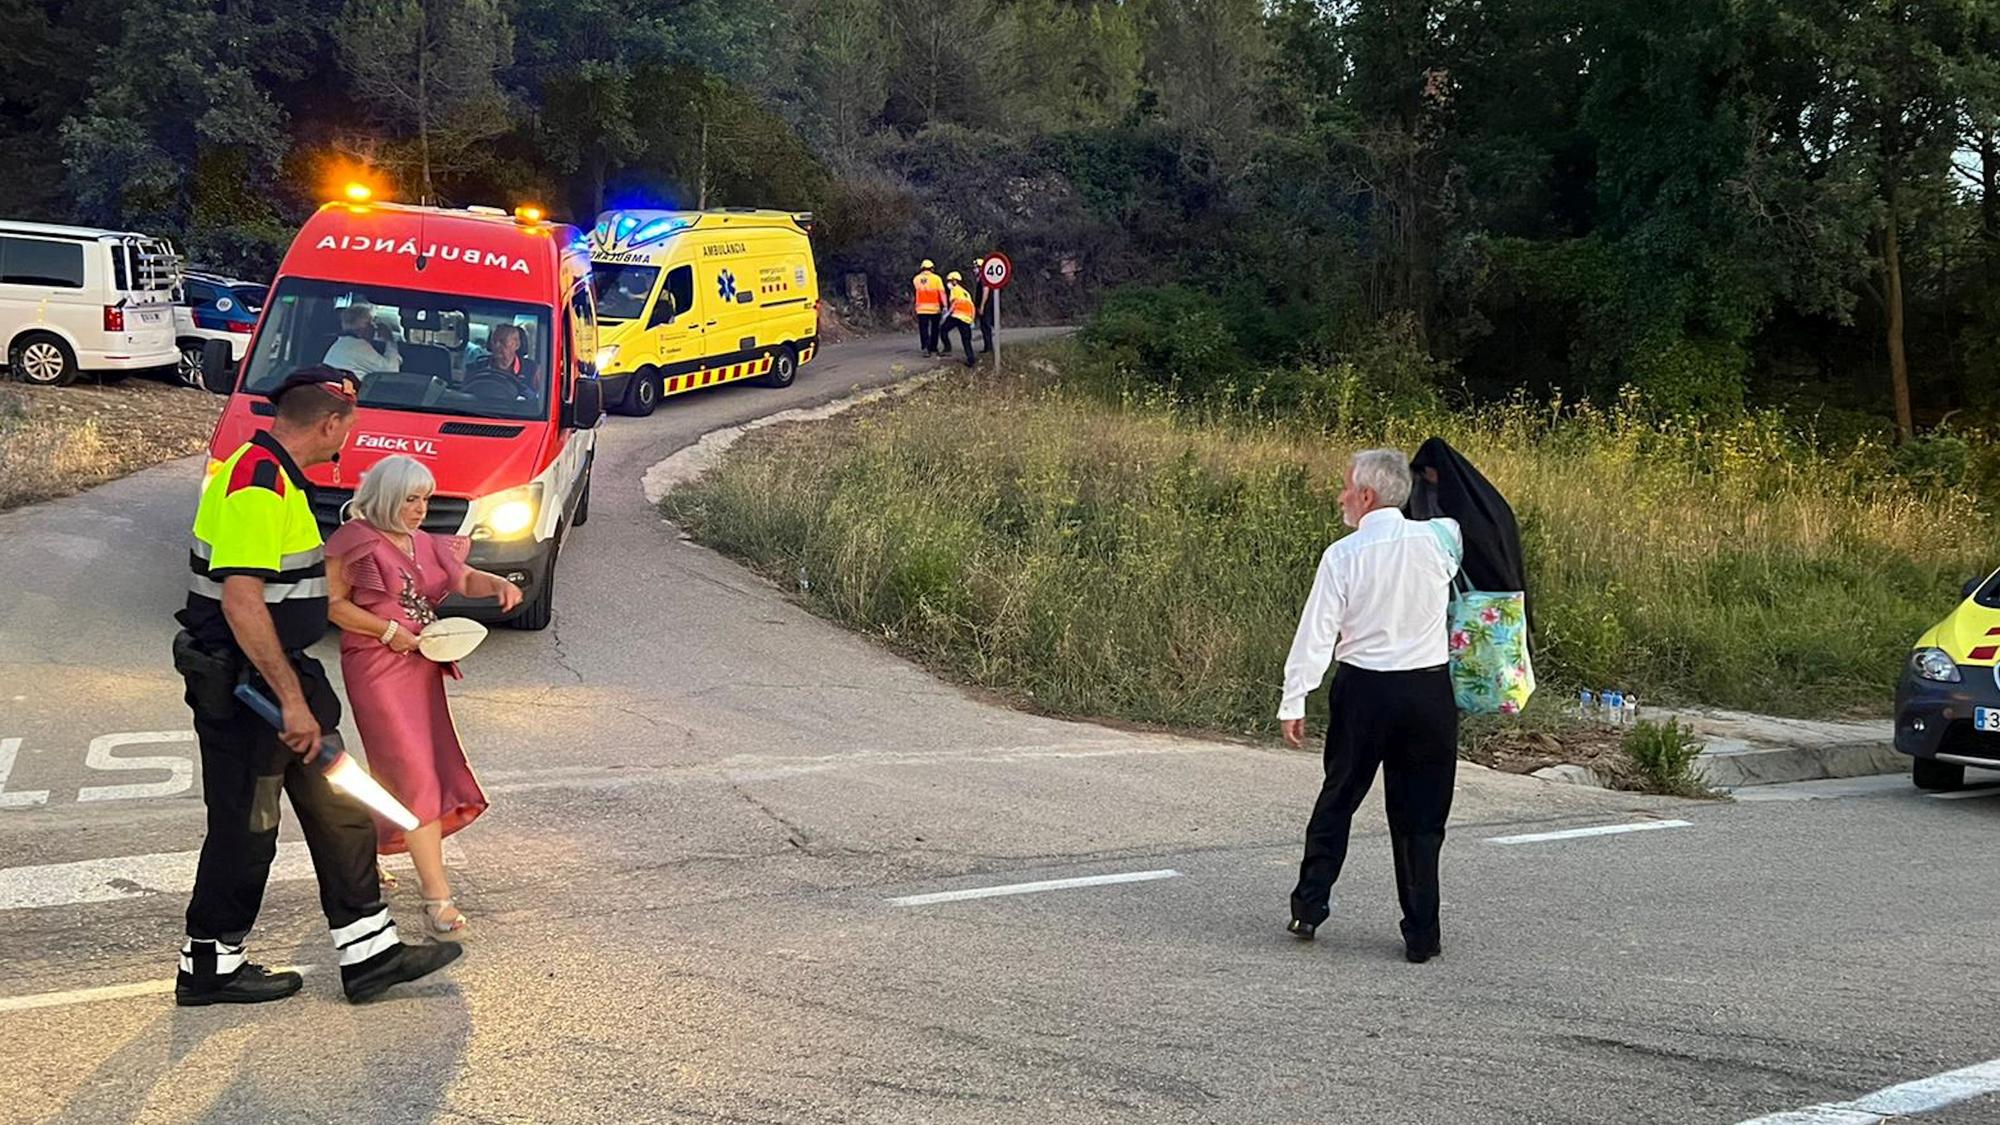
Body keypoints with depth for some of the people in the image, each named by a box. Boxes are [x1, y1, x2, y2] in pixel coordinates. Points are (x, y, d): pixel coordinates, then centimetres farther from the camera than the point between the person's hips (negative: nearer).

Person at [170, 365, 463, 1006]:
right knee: (245, 828, 3)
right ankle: (209, 968, 19)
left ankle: (368, 952, 18)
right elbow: (241, 601, -28)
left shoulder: (275, 477, 11)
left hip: (279, 672, 10)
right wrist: (292, 701, -26)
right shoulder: (258, 485, -22)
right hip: (242, 687, -10)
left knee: (337, 810, 12)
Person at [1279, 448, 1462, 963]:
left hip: (1362, 690, -1)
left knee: (1337, 800, 15)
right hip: (1429, 692, 2)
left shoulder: (1343, 555, -10)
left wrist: (1294, 702, -3)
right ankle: (1421, 935, 9)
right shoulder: (1436, 540, -4)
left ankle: (1309, 906, 19)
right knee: (1420, 815, 7)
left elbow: (1316, 633, -9)